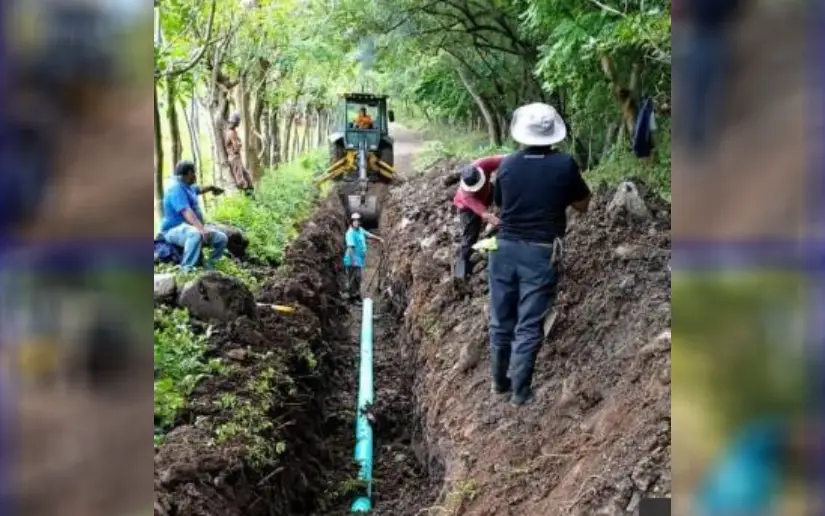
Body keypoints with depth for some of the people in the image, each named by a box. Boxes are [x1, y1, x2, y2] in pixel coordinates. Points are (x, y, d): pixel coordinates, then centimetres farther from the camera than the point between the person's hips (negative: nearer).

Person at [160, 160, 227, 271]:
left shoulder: (186, 186, 13)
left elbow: (198, 189, 41)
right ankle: (186, 269, -42)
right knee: (196, 234, -43)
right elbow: (187, 212, -34)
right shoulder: (176, 189, -19)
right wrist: (202, 229, -45)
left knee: (222, 238, 2)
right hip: (175, 230, -10)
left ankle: (207, 266, 9)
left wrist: (211, 188, 55)